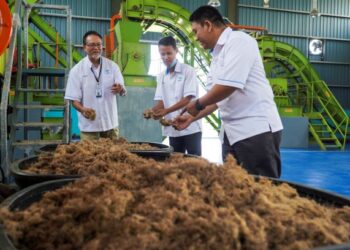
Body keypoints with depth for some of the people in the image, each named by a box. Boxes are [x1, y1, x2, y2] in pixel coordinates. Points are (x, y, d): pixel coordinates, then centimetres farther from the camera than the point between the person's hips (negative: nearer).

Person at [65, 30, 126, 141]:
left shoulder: (112, 66, 2)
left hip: (110, 122, 2)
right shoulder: (77, 70, -4)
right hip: (89, 125, -2)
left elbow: (123, 91, 0)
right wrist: (83, 109, -25)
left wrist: (120, 89, -25)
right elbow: (74, 98, -4)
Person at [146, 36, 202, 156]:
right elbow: (160, 101, 8)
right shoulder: (161, 76, 12)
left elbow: (188, 99, -13)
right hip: (172, 129, 5)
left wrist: (166, 111, -22)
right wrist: (152, 111, -14)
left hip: (190, 127, -5)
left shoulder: (188, 71, -6)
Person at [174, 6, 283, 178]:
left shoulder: (239, 41, -9)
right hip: (232, 132, 9)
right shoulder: (217, 56, 20)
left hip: (257, 129, -9)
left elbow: (228, 85, -19)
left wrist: (198, 104, -4)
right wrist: (191, 117, 22)